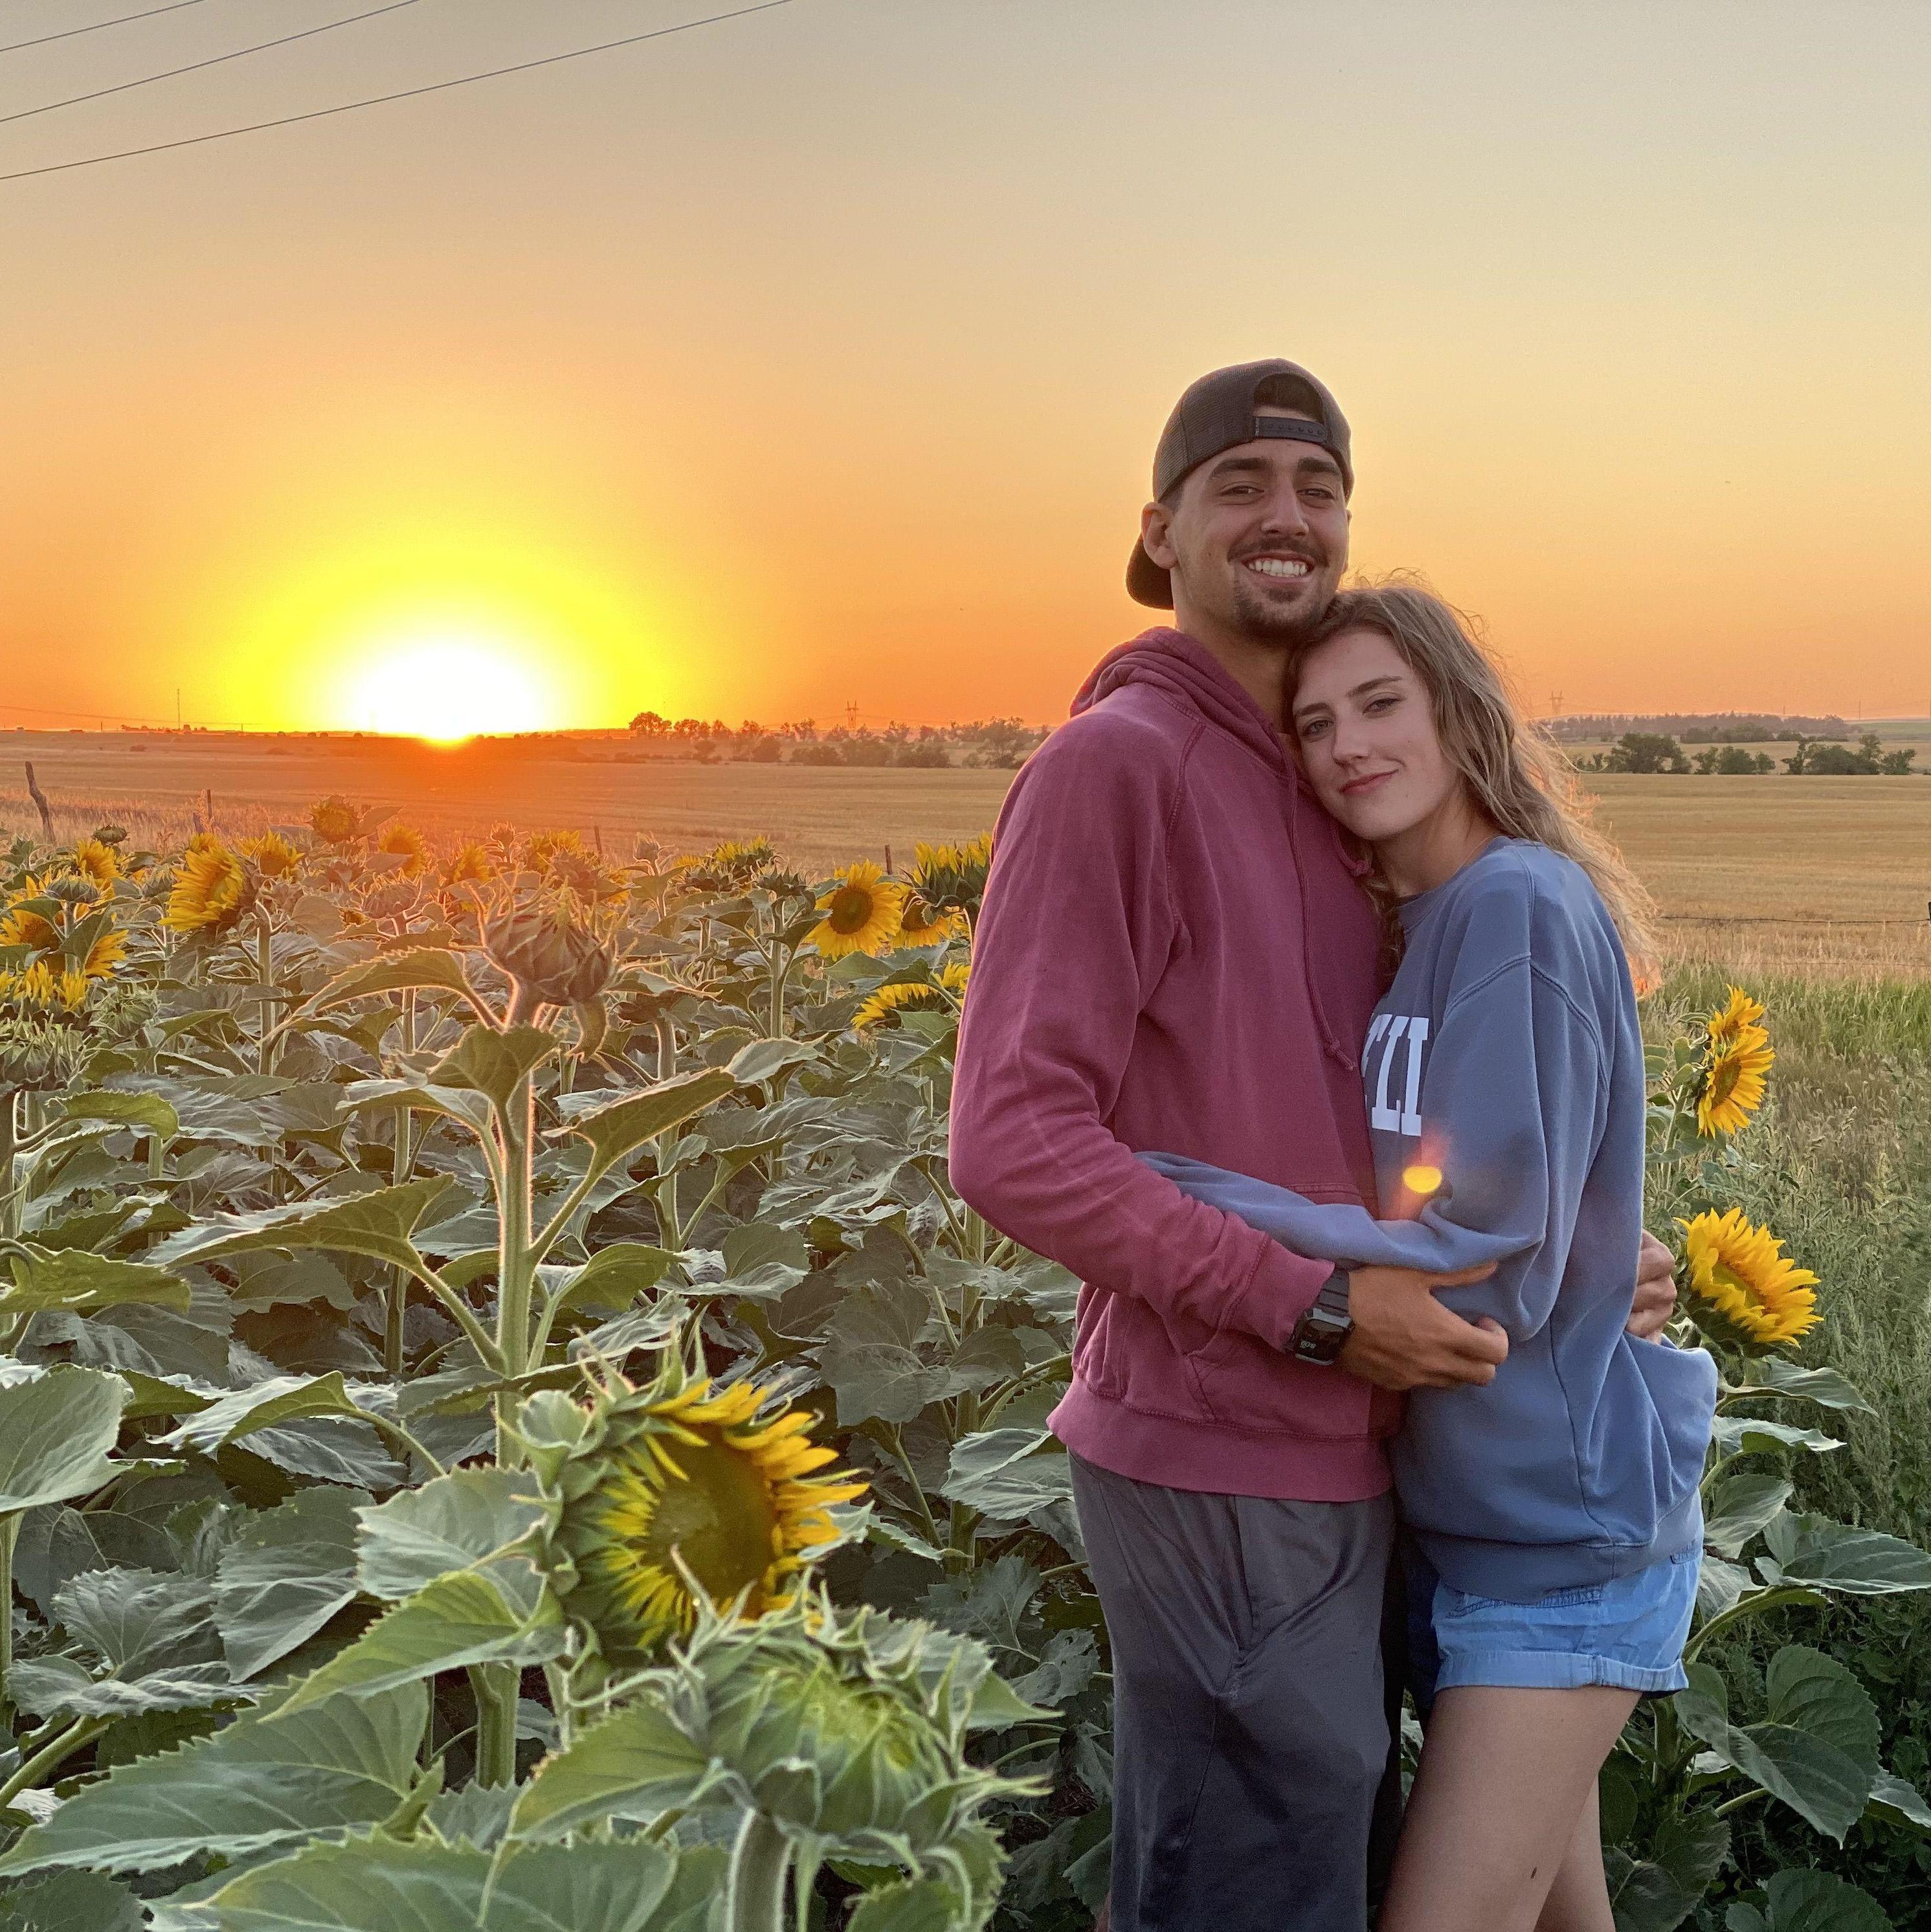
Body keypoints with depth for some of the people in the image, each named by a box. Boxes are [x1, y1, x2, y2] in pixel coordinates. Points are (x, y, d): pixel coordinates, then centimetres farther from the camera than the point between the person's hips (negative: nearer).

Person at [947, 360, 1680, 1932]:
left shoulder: (1318, 795, 13)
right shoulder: (1114, 758, -13)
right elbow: (1015, 1143, -21)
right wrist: (1318, 1310, -20)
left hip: (1334, 1452, 9)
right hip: (1220, 1466, -9)